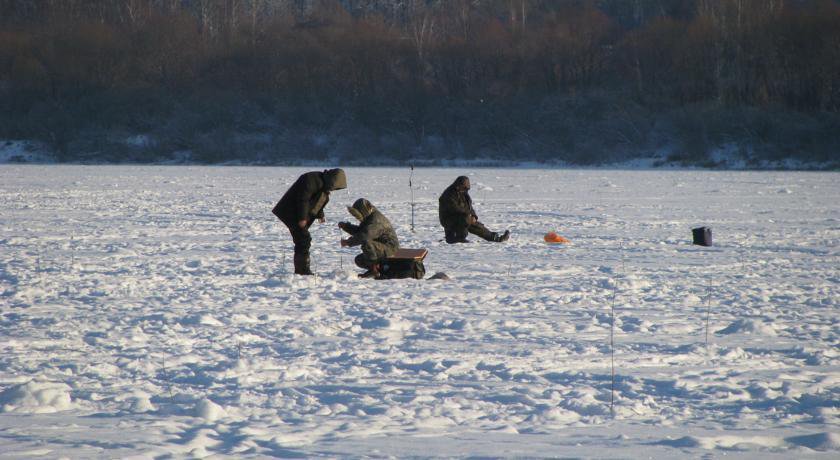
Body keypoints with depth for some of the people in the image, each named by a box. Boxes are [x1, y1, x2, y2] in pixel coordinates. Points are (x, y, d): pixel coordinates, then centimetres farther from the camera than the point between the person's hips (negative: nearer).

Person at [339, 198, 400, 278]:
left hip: (390, 248, -11)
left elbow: (364, 236, -33)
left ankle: (374, 269, -20)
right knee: (359, 260, 12)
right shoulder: (368, 218, 12)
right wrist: (345, 226, 7)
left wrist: (348, 242, -24)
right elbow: (358, 231, 23)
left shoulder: (376, 220, -23)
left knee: (366, 244, -33)